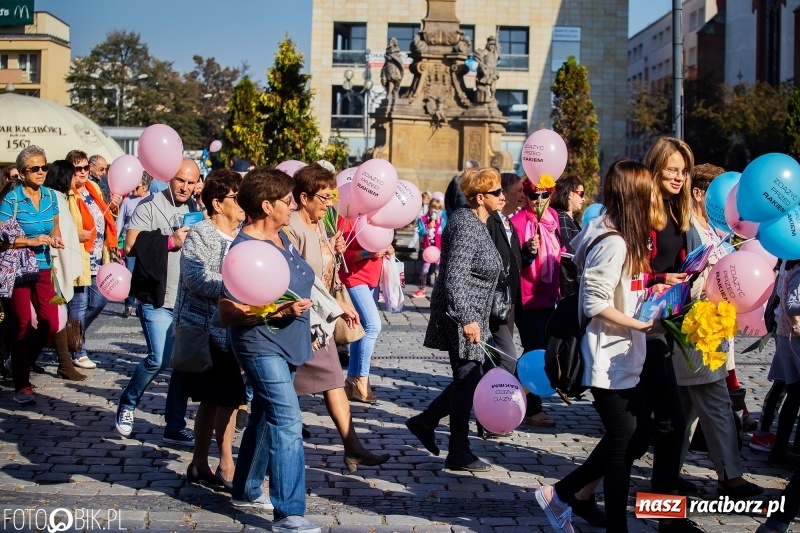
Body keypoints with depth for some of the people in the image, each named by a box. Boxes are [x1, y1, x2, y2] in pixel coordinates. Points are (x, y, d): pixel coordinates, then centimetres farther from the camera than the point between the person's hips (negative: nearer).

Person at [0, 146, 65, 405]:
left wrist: (55, 237, -3)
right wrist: (32, 241, -21)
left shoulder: (50, 196, 4)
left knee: (50, 323, 3)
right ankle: (22, 385, 10)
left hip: (43, 268, 5)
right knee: (24, 325, -2)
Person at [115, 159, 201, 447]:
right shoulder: (149, 207, -4)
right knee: (159, 358, -13)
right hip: (158, 298, -5)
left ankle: (175, 426, 16)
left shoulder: (197, 210, 13)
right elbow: (131, 245, -14)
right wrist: (170, 241, -16)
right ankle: (127, 404, 14)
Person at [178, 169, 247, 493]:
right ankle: (226, 469, 5)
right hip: (205, 328, -7)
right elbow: (199, 280, -21)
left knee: (212, 399, 12)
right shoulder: (199, 235, -10)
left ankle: (200, 464, 22)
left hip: (229, 328, 7)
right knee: (228, 398, -6)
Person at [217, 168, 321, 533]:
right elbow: (227, 312, -23)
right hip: (262, 345, -9)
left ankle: (245, 490, 34)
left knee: (266, 417, 19)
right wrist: (278, 312, -30)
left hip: (285, 345, 9)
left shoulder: (281, 238, 7)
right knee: (288, 423, -15)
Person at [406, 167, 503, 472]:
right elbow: (454, 279, -25)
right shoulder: (467, 226, -18)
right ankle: (458, 454, 9)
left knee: (469, 379, 14)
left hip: (470, 315, 10)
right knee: (468, 380, -2)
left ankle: (425, 422, 26)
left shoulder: (478, 224, 13)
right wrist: (467, 319, -27)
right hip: (461, 315, -10)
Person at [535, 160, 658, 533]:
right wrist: (639, 324, -20)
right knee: (623, 444, 1)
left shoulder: (624, 239, 10)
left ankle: (559, 494, 24)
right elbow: (595, 303, -23)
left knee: (630, 437, 15)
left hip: (625, 358, 10)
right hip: (611, 361, -10)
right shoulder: (613, 243, -20)